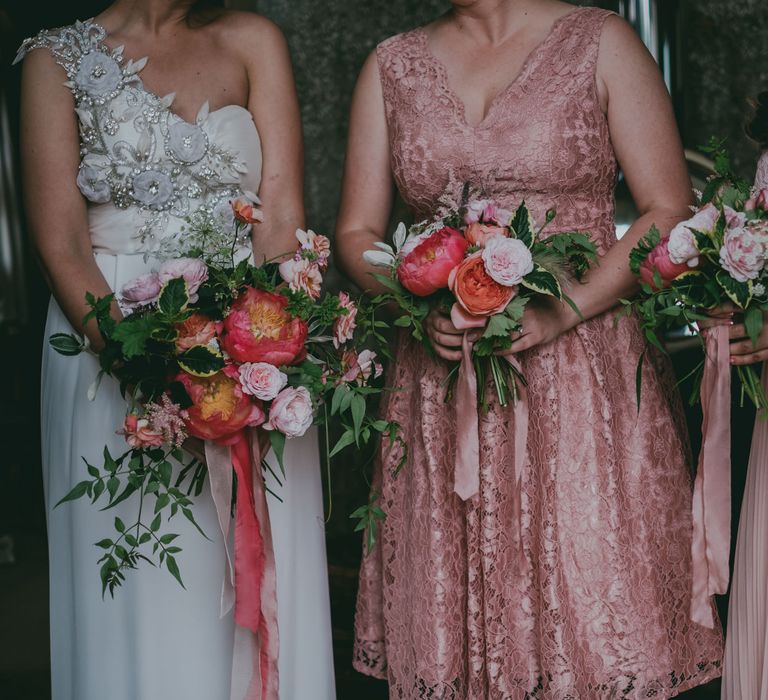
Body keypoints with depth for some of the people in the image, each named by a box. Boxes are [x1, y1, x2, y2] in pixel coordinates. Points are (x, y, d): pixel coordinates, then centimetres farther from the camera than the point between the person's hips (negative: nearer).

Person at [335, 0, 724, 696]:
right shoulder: (392, 66, 12)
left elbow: (668, 211, -1)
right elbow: (357, 233, 12)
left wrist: (562, 311, -14)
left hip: (583, 373, -2)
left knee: (597, 622, -2)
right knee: (447, 624, 5)